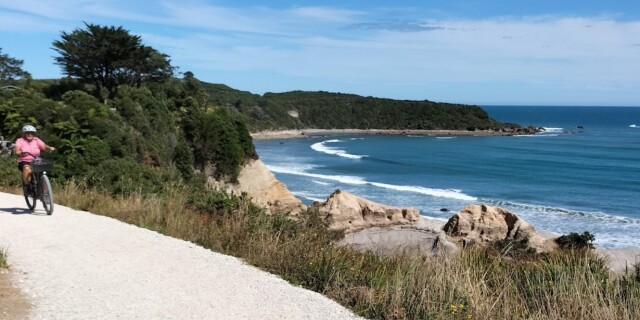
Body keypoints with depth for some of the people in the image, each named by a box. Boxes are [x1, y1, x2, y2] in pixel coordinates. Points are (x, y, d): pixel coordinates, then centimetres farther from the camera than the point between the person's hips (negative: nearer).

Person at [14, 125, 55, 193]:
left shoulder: (37, 140, 8)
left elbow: (44, 146, -8)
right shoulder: (20, 140, 4)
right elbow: (17, 151, -11)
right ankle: (26, 186, -21)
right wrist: (21, 153, -34)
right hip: (24, 162, -2)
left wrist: (50, 148, -30)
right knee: (27, 168, -36)